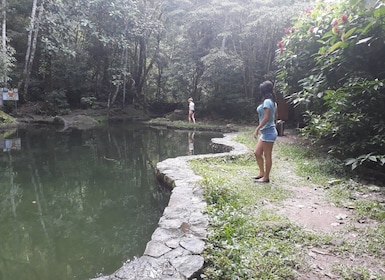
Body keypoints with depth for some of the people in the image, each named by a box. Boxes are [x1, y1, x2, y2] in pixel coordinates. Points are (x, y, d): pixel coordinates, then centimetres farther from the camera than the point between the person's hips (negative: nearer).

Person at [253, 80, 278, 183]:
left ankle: (266, 177, 11)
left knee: (267, 156, 0)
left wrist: (257, 128, -19)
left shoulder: (267, 101, -15)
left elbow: (266, 118, -22)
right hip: (265, 132, 10)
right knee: (257, 153, 14)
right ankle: (262, 173, 24)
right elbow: (275, 116, 17)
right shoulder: (273, 102, 12)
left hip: (268, 132, -10)